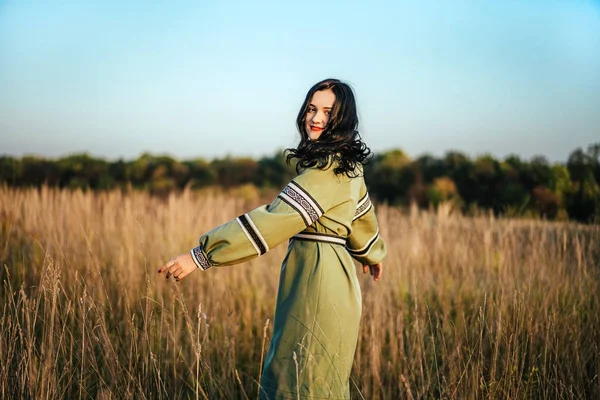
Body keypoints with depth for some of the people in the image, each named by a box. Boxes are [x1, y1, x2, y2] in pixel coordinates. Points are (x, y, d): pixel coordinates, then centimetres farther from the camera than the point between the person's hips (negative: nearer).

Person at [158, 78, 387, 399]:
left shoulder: (328, 171, -18)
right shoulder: (345, 164, 12)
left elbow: (273, 221, -24)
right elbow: (361, 213, 28)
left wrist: (200, 256, -25)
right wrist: (371, 252, 49)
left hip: (317, 281, -10)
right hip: (329, 275, 10)